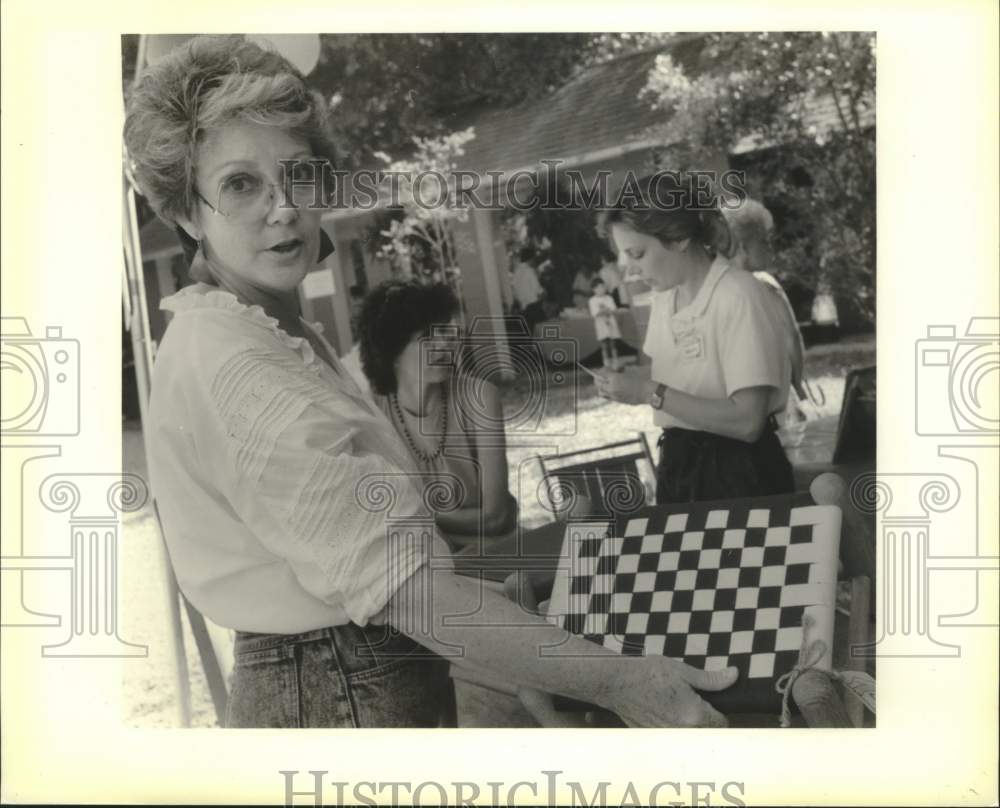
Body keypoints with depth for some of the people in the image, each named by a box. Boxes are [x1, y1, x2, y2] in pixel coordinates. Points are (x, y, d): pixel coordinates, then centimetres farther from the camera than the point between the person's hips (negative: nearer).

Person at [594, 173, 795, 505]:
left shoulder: (738, 295, -19)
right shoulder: (663, 297, 5)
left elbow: (747, 421, -25)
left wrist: (651, 393, -23)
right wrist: (632, 383, -8)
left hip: (739, 471, -7)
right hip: (677, 466, 7)